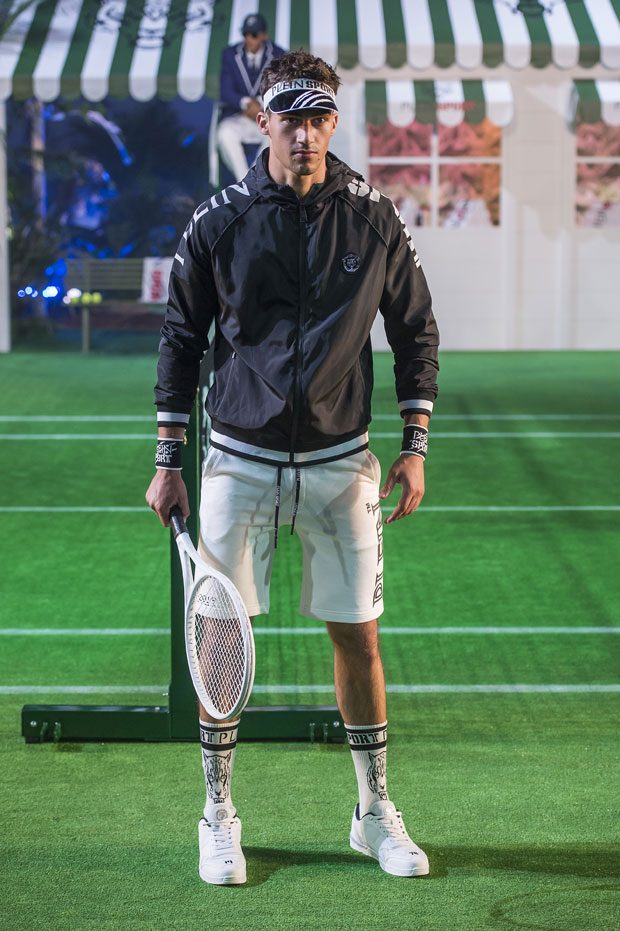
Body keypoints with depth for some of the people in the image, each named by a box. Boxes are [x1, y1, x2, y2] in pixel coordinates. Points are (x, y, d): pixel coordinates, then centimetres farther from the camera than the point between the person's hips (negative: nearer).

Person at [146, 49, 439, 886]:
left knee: (357, 635, 5)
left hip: (341, 463, 1)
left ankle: (375, 814, 19)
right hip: (240, 462, -1)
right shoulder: (218, 222, -3)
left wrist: (416, 446, 5)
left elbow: (415, 330, 9)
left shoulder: (373, 220, 0)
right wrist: (168, 462, 3)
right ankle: (219, 819, 16)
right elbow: (181, 339, 5)